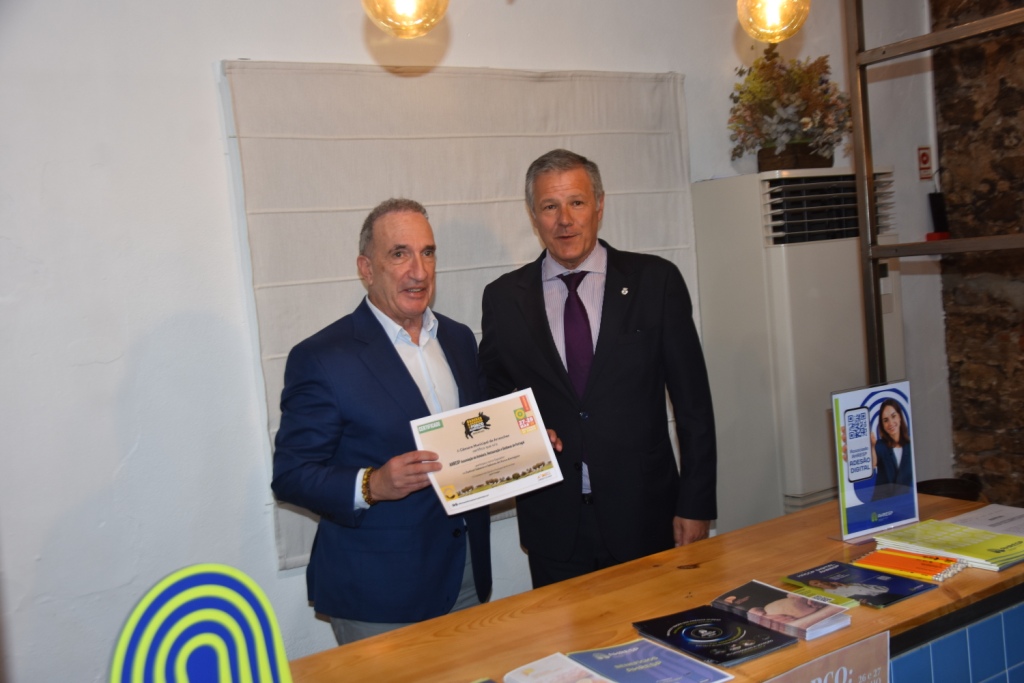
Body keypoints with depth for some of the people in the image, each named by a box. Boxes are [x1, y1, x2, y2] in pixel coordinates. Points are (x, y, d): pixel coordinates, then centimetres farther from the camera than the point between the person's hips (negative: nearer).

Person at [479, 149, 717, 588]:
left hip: (645, 517, 0)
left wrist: (696, 505, -3)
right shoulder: (504, 298, 2)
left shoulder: (655, 280, -1)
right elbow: (493, 399, 12)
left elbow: (692, 402, 0)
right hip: (553, 524, 1)